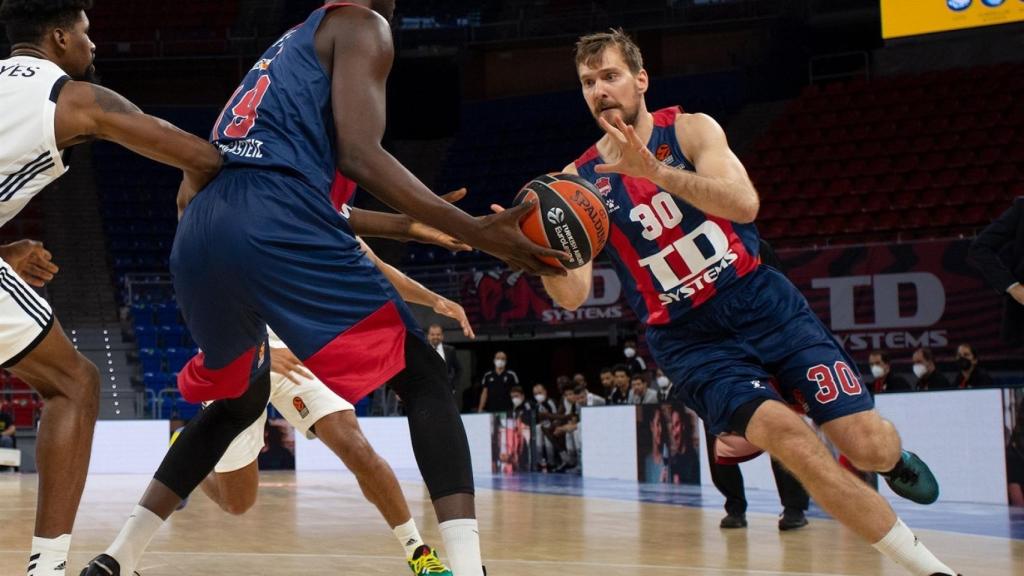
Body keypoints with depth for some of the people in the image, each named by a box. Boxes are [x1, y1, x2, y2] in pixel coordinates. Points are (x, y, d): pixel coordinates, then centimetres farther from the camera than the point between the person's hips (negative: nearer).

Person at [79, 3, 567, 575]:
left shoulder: (286, 50, 35)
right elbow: (359, 156, -5)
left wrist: (410, 224, 41)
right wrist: (475, 231, -5)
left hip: (198, 236, 8)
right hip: (275, 230, -8)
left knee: (240, 401, 31)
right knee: (424, 379, 2)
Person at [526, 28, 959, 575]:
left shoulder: (690, 129, -5)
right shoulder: (579, 180, -2)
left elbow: (744, 203, -24)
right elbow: (572, 295, -10)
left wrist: (655, 172, -36)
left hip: (763, 300, 0)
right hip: (688, 338, 0)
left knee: (872, 447, -10)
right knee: (787, 434, -26)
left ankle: (894, 459, 32)